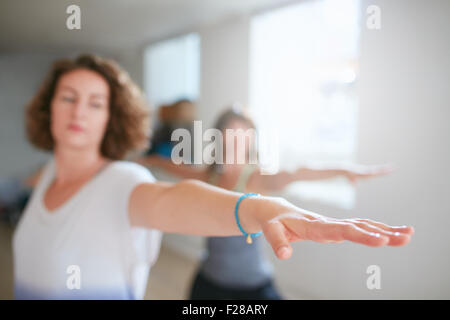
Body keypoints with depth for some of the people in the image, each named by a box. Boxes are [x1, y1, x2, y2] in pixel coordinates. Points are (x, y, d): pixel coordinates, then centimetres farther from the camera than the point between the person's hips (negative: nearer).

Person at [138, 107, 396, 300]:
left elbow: (292, 175, -37)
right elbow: (179, 167, 19)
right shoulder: (210, 176, -2)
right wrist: (155, 161, 36)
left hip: (254, 285, -4)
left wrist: (342, 170, -54)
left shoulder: (258, 178, -16)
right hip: (209, 282, 4)